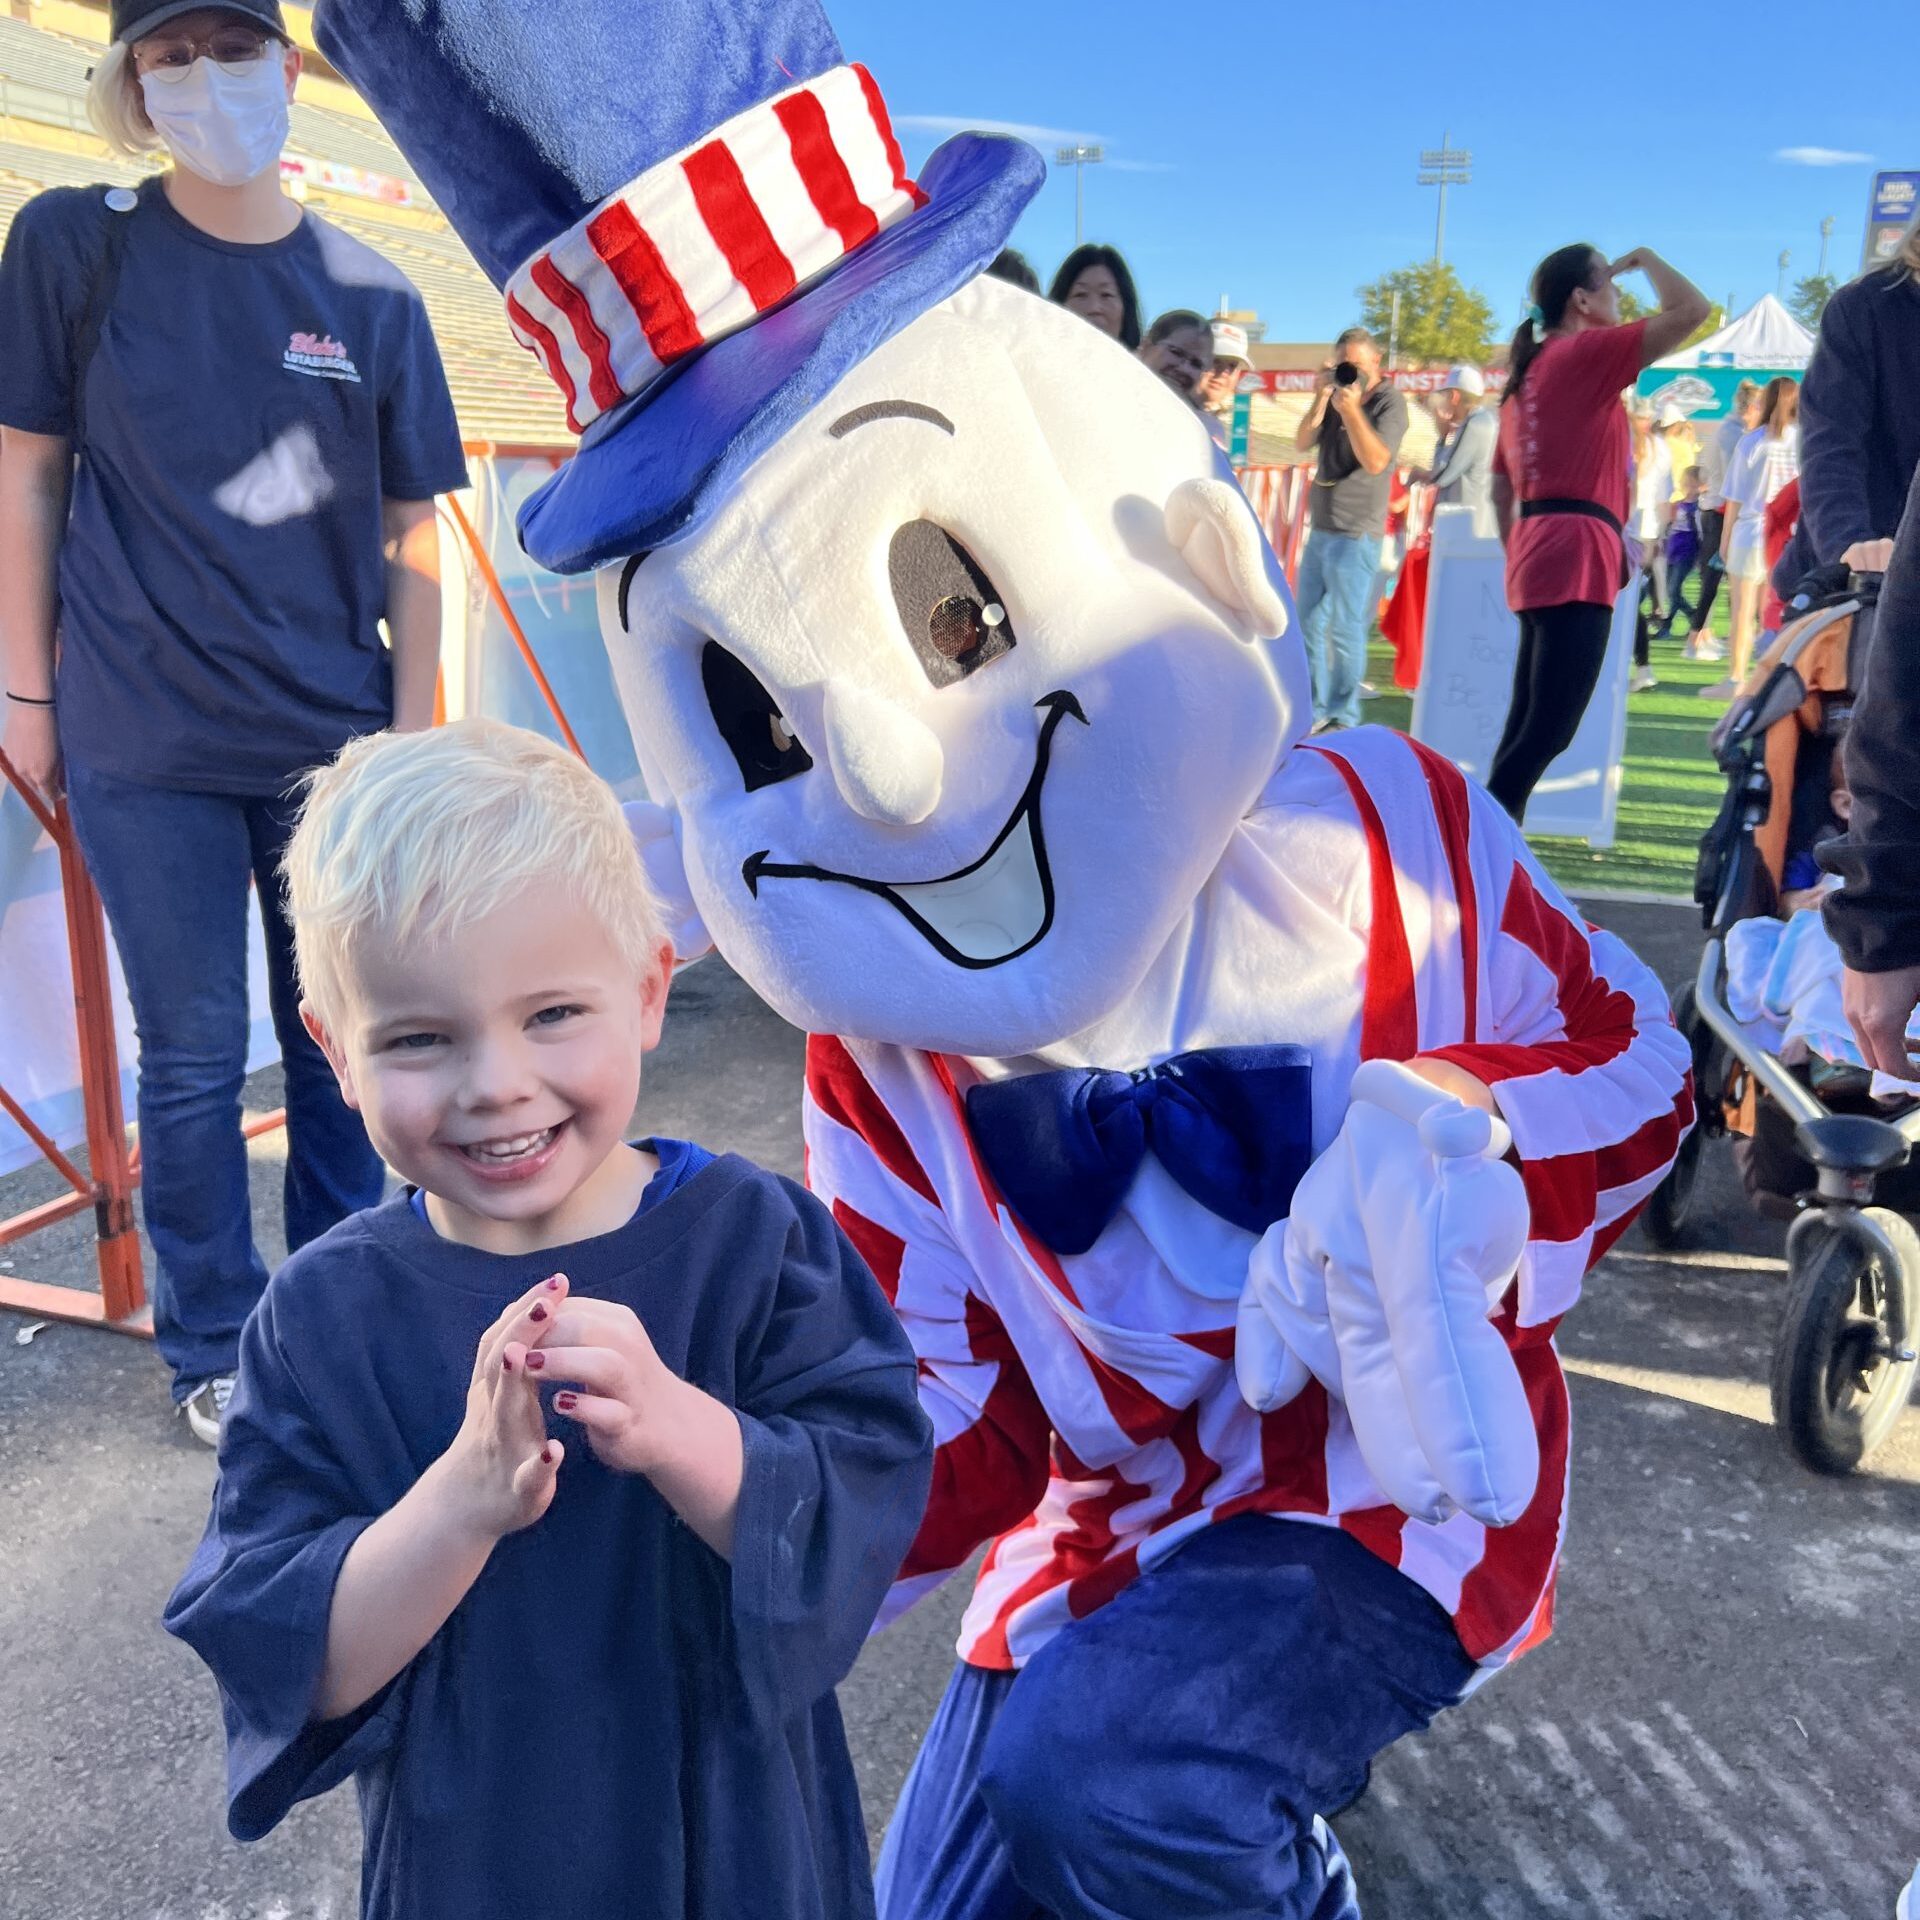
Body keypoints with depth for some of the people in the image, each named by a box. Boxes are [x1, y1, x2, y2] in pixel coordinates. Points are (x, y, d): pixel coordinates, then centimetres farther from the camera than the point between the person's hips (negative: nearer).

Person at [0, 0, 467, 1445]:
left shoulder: (371, 297, 3)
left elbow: (409, 532, 4)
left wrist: (413, 731, 0)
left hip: (337, 742, 2)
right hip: (145, 749, -1)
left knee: (340, 1040, 10)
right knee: (194, 1058, 5)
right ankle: (217, 1353, 23)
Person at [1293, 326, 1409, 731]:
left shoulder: (1389, 401, -7)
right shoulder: (1337, 395, 12)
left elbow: (1376, 461, -20)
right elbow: (1303, 443, 3)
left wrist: (1352, 409, -25)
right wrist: (1321, 398, -8)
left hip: (1355, 536, -7)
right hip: (1320, 530, 7)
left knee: (1345, 629, -6)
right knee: (1309, 623, 11)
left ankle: (1343, 718, 1)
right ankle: (1314, 711, 21)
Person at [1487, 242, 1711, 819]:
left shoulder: (1528, 370, 21)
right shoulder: (1586, 353, -4)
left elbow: (1502, 488, 21)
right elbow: (1690, 309, -10)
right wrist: (1645, 258, 6)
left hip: (1539, 559, 9)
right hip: (1575, 559, -9)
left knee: (1528, 728, 11)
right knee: (1548, 732, -12)